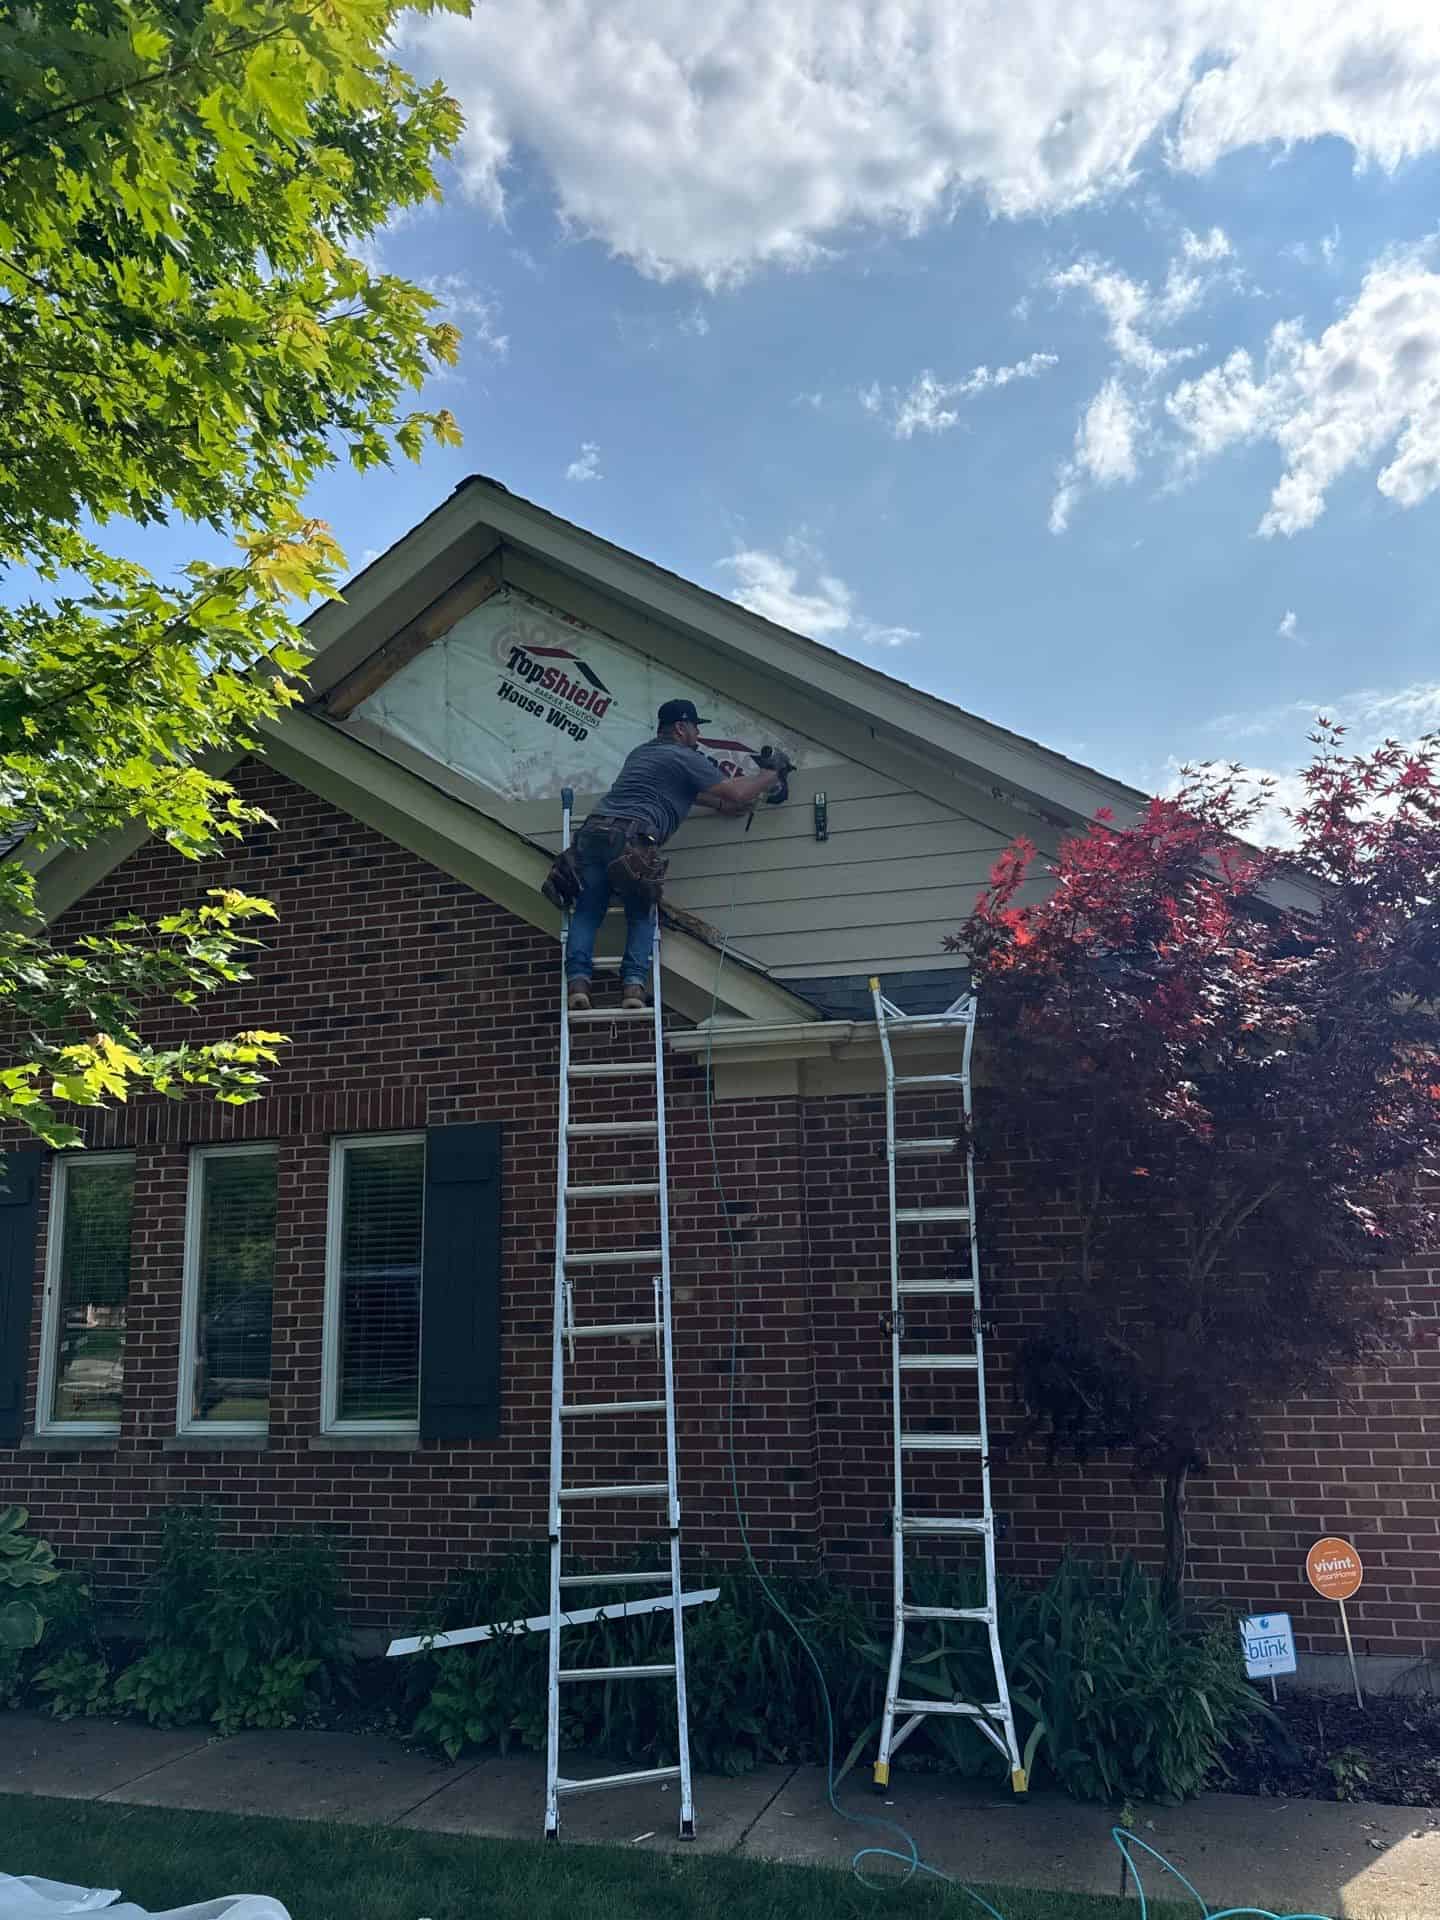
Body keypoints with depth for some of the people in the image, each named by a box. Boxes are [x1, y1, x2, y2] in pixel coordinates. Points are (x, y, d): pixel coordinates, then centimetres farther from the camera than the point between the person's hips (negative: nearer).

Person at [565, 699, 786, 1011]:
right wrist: (771, 774, 22)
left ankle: (578, 980, -11)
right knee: (641, 915, 10)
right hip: (630, 836, -5)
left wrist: (721, 805, 38)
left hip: (593, 830, 6)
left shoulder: (640, 753, 32)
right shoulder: (686, 759, 9)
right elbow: (736, 794, 8)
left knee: (587, 912, 8)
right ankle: (633, 983, -6)